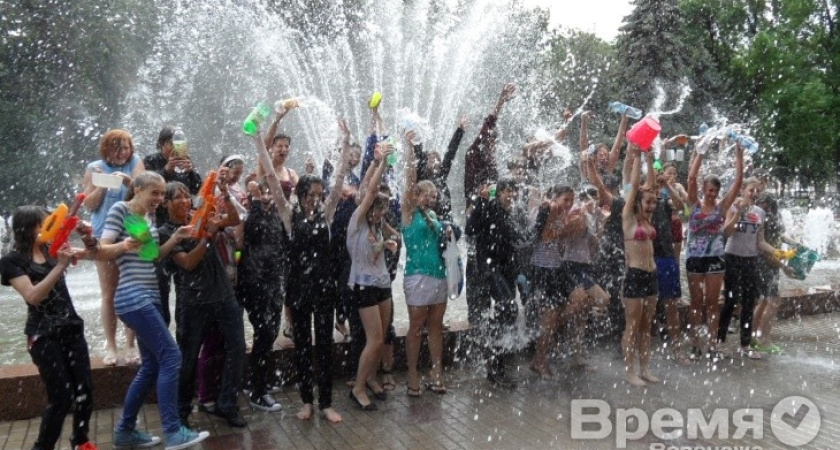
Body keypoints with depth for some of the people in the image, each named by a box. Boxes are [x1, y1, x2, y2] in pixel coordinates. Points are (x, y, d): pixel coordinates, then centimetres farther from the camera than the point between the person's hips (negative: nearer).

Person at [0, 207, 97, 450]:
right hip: (43, 336, -5)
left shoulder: (52, 250, 8)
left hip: (72, 329, 5)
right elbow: (33, 296, -19)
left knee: (85, 389, 6)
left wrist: (89, 238, -9)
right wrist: (61, 266, -26)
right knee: (61, 397, -6)